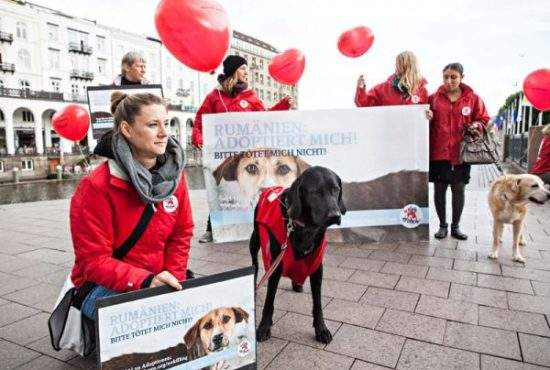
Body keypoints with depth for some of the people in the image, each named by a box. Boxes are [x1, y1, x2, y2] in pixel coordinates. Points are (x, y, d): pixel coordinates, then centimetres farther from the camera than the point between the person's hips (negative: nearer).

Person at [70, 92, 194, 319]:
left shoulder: (174, 175, -2)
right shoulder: (96, 187, -17)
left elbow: (181, 235, 3)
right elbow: (93, 261, -16)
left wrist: (172, 279, -10)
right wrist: (145, 282, -29)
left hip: (160, 282, 5)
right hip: (105, 288, -4)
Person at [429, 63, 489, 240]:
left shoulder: (473, 99, 2)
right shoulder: (434, 98, 3)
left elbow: (484, 120, 10)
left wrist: (476, 126, -11)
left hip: (461, 152, 0)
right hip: (438, 152, 0)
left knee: (459, 189, 8)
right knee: (439, 189, 6)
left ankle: (455, 226, 23)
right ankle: (442, 225, 22)